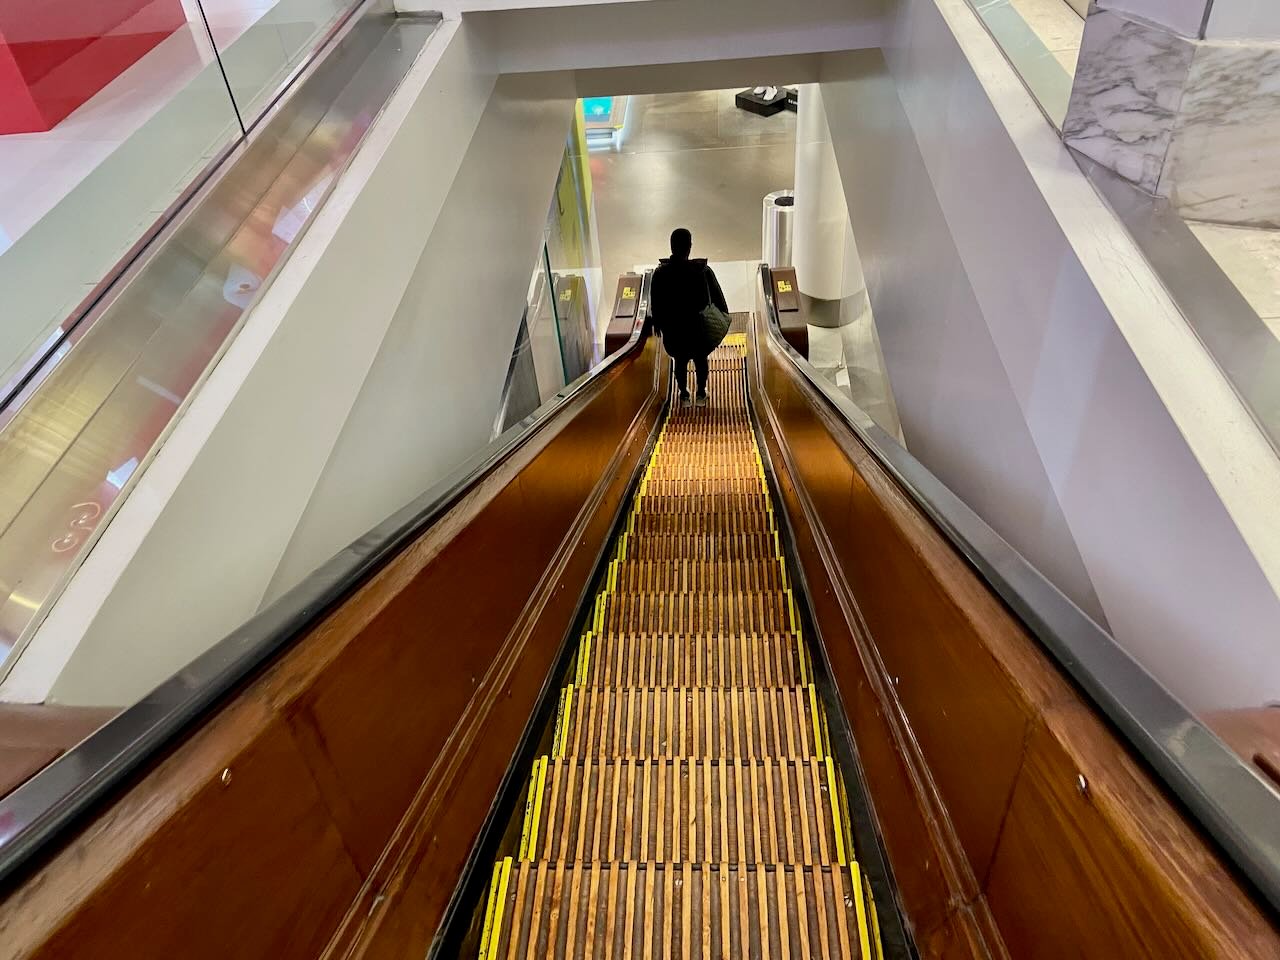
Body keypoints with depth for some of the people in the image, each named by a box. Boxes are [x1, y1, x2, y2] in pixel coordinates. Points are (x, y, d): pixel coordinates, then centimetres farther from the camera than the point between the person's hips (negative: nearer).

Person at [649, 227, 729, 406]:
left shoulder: (660, 273, -11)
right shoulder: (703, 270, -15)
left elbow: (655, 304, -5)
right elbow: (718, 298, -8)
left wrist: (658, 324, 7)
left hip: (673, 328, 1)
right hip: (700, 326, -1)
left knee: (680, 360, 19)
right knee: (701, 359, 19)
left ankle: (684, 395, 28)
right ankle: (701, 394, 28)